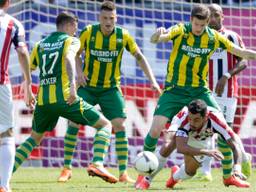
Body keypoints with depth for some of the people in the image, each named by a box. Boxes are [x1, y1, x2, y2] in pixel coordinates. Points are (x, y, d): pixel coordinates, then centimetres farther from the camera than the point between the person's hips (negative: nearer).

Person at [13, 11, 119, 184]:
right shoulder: (71, 41, 2)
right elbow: (69, 58, -20)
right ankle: (97, 164, -18)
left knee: (34, 138, 28)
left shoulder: (40, 44, 19)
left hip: (43, 101, 5)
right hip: (64, 97, -5)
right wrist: (72, 84, -33)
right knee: (105, 125, 5)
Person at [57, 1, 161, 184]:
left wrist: (152, 79, -9)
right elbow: (77, 53, 4)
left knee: (119, 125, -11)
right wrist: (79, 71, -14)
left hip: (111, 88, 0)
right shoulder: (88, 32, -11)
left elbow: (139, 56, 0)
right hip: (87, 86, 0)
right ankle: (67, 168, 5)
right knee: (74, 123, -9)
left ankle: (123, 172, -5)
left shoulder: (123, 36, -10)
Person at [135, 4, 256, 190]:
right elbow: (155, 40, -28)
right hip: (174, 90, -2)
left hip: (200, 90, 2)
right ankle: (144, 175, 5)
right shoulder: (180, 31, -12)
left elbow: (240, 52, 7)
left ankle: (228, 175, 6)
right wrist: (158, 34, -50)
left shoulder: (214, 37, -3)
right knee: (155, 131, -13)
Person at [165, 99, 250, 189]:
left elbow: (235, 144, -45)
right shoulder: (184, 119, -48)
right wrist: (206, 152, -70)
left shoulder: (215, 119, -45)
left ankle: (175, 176, 38)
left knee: (190, 171, 2)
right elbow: (180, 148, -57)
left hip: (202, 140, 1)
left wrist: (237, 169, -61)